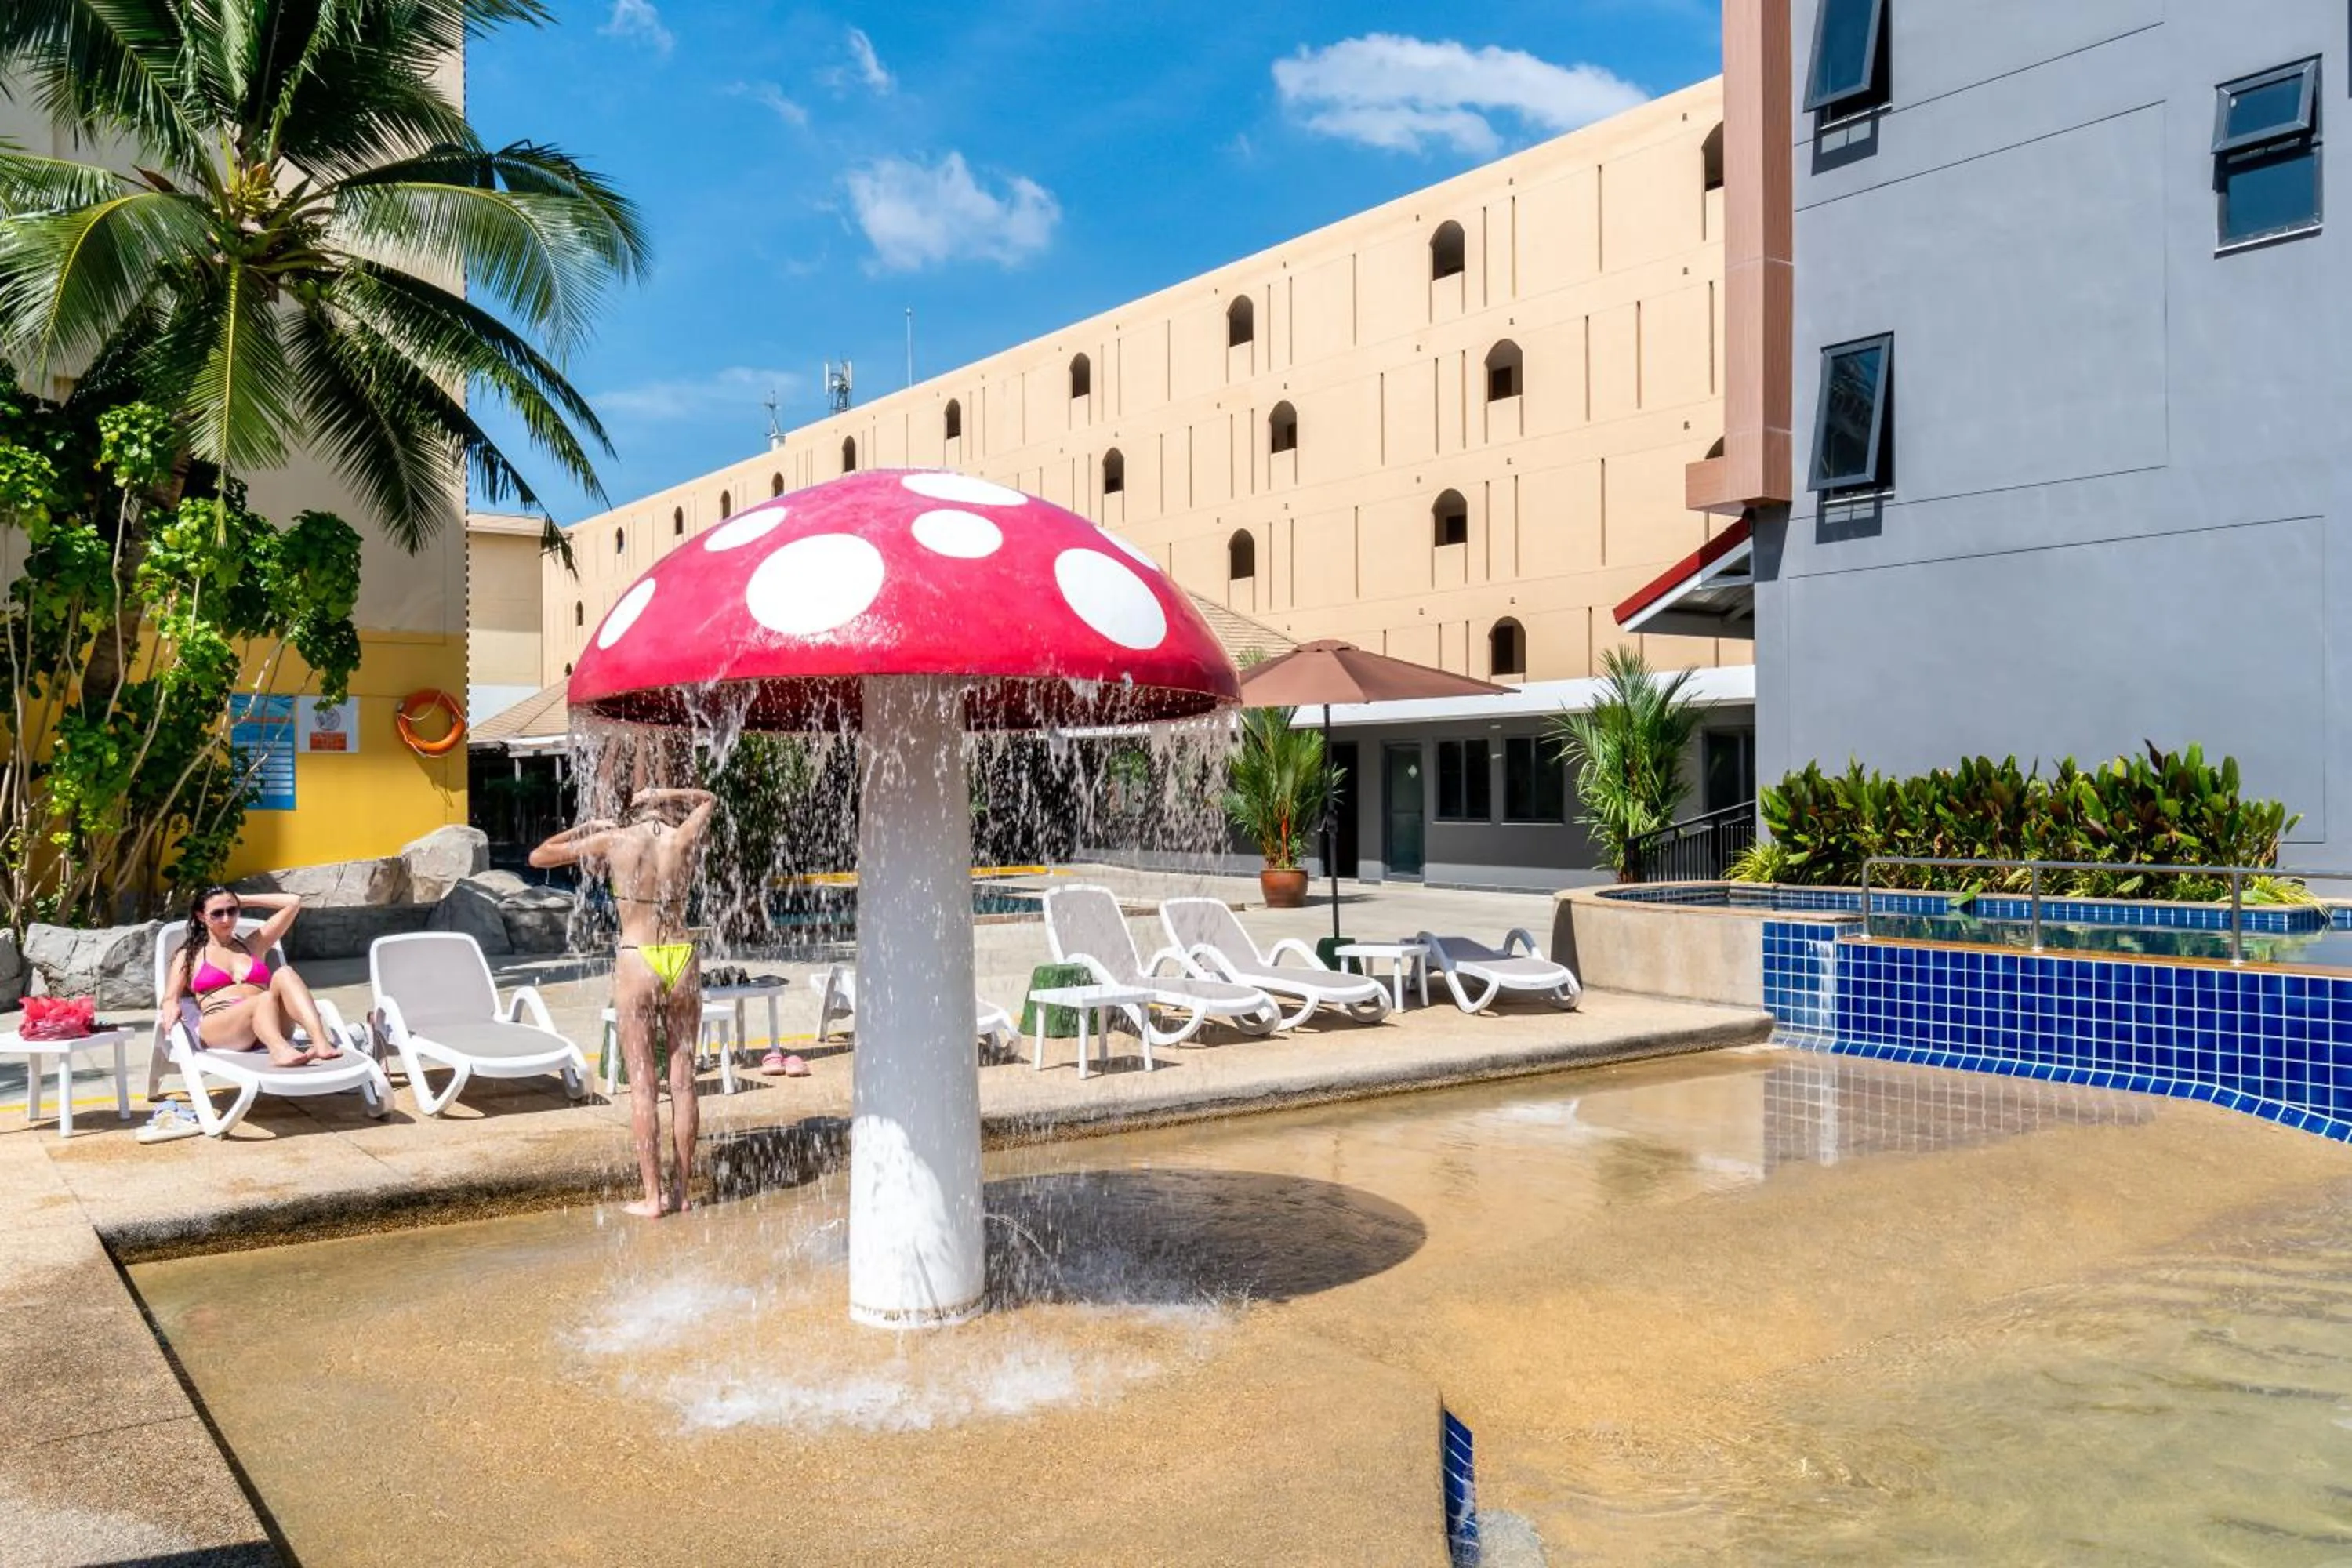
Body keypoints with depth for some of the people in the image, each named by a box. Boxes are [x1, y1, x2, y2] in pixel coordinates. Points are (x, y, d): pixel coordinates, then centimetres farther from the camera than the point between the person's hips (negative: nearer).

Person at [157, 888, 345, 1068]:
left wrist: (243, 901, 32)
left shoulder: (253, 945, 30)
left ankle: (321, 1041, -51)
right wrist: (172, 1008, -14)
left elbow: (293, 902, 28)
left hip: (270, 1027, 3)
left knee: (284, 974, -29)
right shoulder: (189, 955, 25)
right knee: (266, 998, -36)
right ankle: (279, 1049, -68)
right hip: (219, 1031, -3)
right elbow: (170, 998, 10)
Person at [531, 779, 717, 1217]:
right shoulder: (684, 839, 2)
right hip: (682, 961, 2)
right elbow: (709, 799, 25)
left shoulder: (613, 841, -3)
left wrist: (586, 828, 18)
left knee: (642, 1085, 2)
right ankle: (681, 1191, 14)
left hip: (637, 964, -2)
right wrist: (659, 795, 18)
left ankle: (653, 1196, 4)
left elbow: (538, 857, 9)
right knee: (683, 1081, 8)